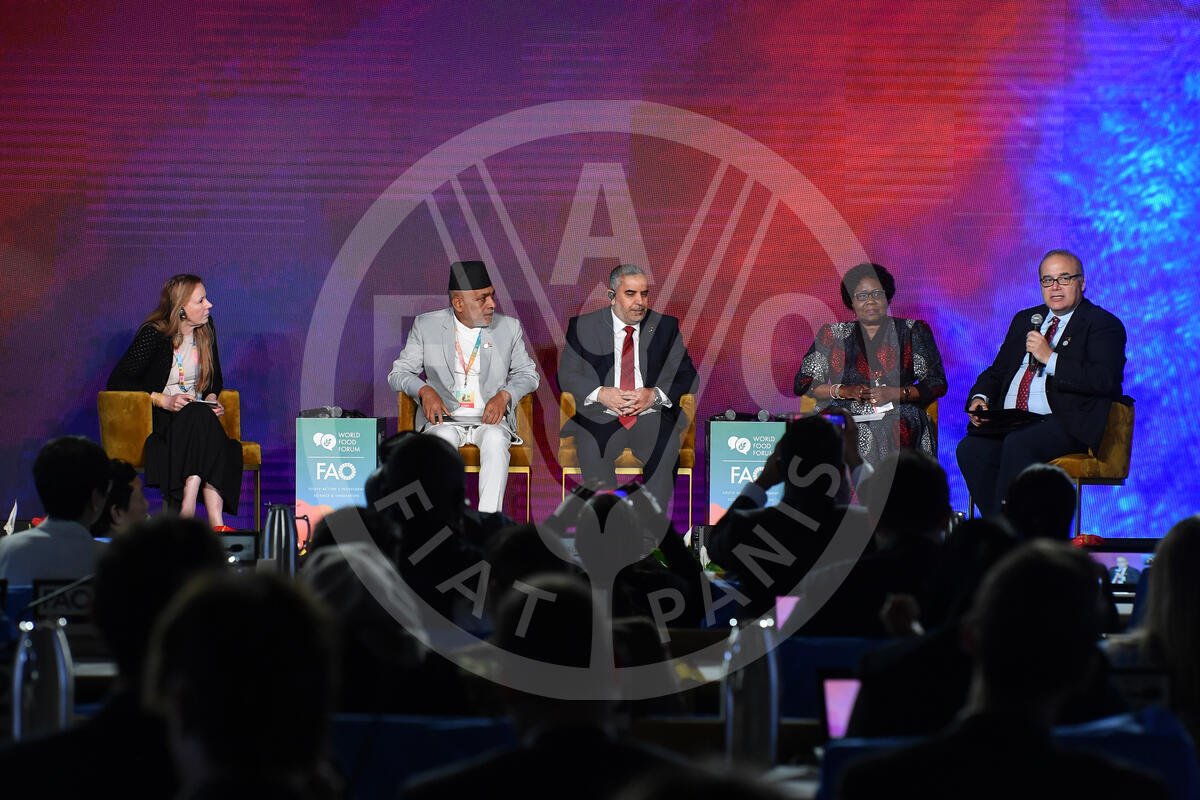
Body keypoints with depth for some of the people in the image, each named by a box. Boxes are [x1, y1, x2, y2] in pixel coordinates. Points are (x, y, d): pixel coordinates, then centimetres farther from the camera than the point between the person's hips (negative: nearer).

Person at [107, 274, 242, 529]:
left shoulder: (205, 331, 9)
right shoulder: (153, 334, -9)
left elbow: (215, 378, 25)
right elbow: (117, 381, -11)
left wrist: (211, 398, 2)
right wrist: (163, 400, -18)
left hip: (198, 416, 5)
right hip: (159, 419, -5)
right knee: (201, 418, -36)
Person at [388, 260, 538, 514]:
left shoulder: (509, 327, 11)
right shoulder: (426, 326, 7)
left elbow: (528, 373, 16)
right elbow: (398, 373, 9)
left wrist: (504, 395, -6)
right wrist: (424, 390, -13)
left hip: (490, 418, 1)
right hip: (444, 419, -1)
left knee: (495, 439, -34)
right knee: (443, 437, -35)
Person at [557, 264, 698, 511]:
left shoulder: (666, 327, 12)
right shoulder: (583, 327, 10)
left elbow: (688, 377, 9)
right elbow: (567, 375, 6)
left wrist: (654, 395, -11)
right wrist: (601, 394, -13)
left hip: (652, 417, 1)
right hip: (601, 417, 0)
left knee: (666, 453, -33)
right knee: (592, 452, -33)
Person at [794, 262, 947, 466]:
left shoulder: (913, 331, 14)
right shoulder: (833, 334, 18)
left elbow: (937, 384, 8)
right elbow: (802, 384, 13)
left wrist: (896, 393, -8)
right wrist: (843, 391, -5)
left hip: (897, 418, -1)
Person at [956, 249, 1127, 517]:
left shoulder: (1104, 325, 3)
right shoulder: (1025, 320, 25)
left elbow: (1104, 380, -13)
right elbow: (997, 372, 29)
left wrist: (1050, 358, -14)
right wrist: (981, 398, 6)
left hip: (1064, 424, -6)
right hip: (1010, 423, 6)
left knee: (1018, 445, -35)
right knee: (971, 450, -23)